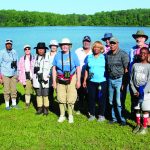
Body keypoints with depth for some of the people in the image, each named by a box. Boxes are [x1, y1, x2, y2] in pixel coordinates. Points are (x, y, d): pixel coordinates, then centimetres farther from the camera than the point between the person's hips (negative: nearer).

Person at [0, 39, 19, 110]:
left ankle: (14, 104, 20)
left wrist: (17, 74, 15)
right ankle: (7, 105, 11)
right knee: (7, 90, -1)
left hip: (13, 74, 3)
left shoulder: (14, 52, 7)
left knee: (14, 89, 7)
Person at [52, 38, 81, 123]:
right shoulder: (58, 55, 5)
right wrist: (54, 81, 3)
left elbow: (78, 68, 1)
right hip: (60, 80, 2)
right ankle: (62, 115, 20)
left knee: (71, 99, 0)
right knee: (61, 99, 4)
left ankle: (70, 116, 16)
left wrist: (78, 81, -4)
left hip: (71, 79, -1)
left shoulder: (73, 55, 0)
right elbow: (54, 68, 8)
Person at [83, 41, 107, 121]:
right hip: (91, 81, 2)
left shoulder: (104, 57, 3)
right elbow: (86, 69, 14)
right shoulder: (89, 57, 11)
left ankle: (101, 115, 17)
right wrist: (85, 80, 10)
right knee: (91, 98, 5)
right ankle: (92, 114, 18)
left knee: (101, 99, 4)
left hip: (102, 81, -2)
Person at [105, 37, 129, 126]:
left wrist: (124, 83, -13)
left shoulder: (123, 54, -8)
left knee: (119, 101, -6)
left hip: (119, 79, -6)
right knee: (111, 101, 11)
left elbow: (126, 69, -9)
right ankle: (114, 118, 24)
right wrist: (107, 80, 9)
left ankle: (122, 119, 8)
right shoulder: (107, 55, 9)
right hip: (110, 80, 6)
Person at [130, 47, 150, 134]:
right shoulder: (135, 65, 7)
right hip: (136, 91, 4)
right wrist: (135, 91, -3)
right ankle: (138, 125, 22)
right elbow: (131, 80, 7)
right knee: (137, 109, 10)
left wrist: (143, 92, -16)